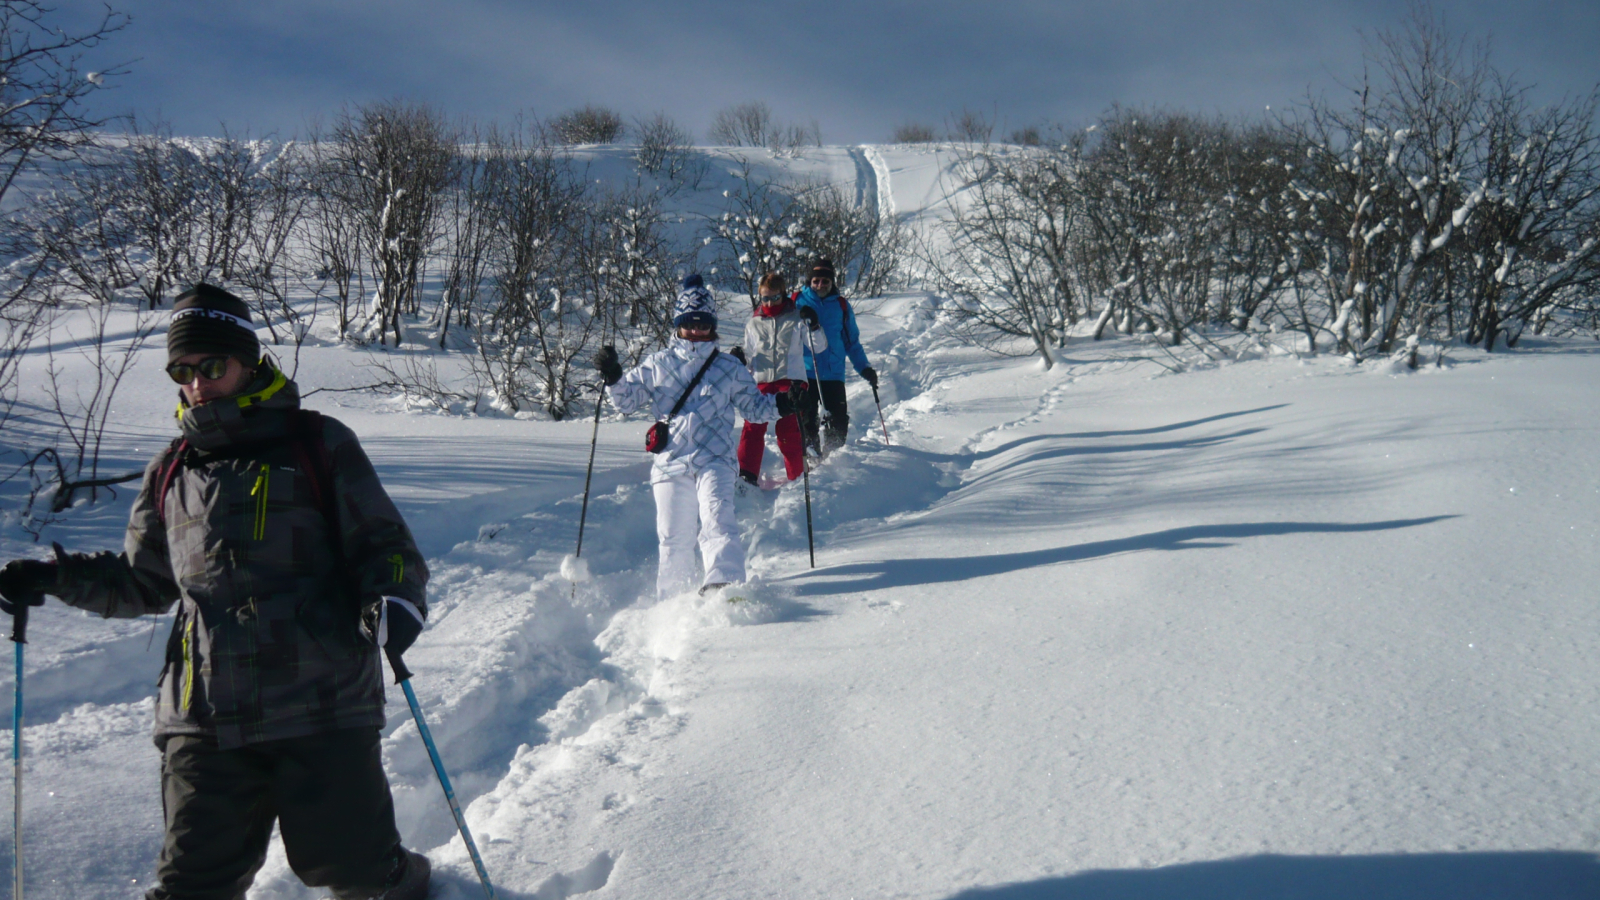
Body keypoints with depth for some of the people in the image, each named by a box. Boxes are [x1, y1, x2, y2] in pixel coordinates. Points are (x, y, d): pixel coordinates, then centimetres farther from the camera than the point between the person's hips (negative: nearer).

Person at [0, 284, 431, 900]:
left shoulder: (318, 445, 4)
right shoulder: (170, 473, 16)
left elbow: (382, 544, 2)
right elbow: (143, 583, 25)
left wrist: (393, 598, -19)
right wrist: (57, 578, 10)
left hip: (324, 708, -3)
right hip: (206, 717, 4)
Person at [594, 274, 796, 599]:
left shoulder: (729, 368, 14)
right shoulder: (657, 365, 14)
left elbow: (753, 406, 20)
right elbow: (627, 398, 16)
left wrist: (779, 404, 1)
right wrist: (612, 379, -3)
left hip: (714, 460, -1)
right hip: (670, 463, 1)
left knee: (717, 520, -23)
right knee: (673, 539, 3)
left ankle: (724, 581, -35)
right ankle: (672, 600, 17)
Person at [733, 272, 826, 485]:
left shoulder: (796, 317, 8)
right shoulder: (753, 323, 16)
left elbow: (819, 347, 7)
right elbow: (749, 357, 22)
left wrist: (813, 327, -10)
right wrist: (739, 358, 0)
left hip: (791, 380, -2)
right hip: (762, 382, 3)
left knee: (787, 429, -9)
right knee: (753, 426, -13)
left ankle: (797, 476, 3)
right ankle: (747, 475, -12)